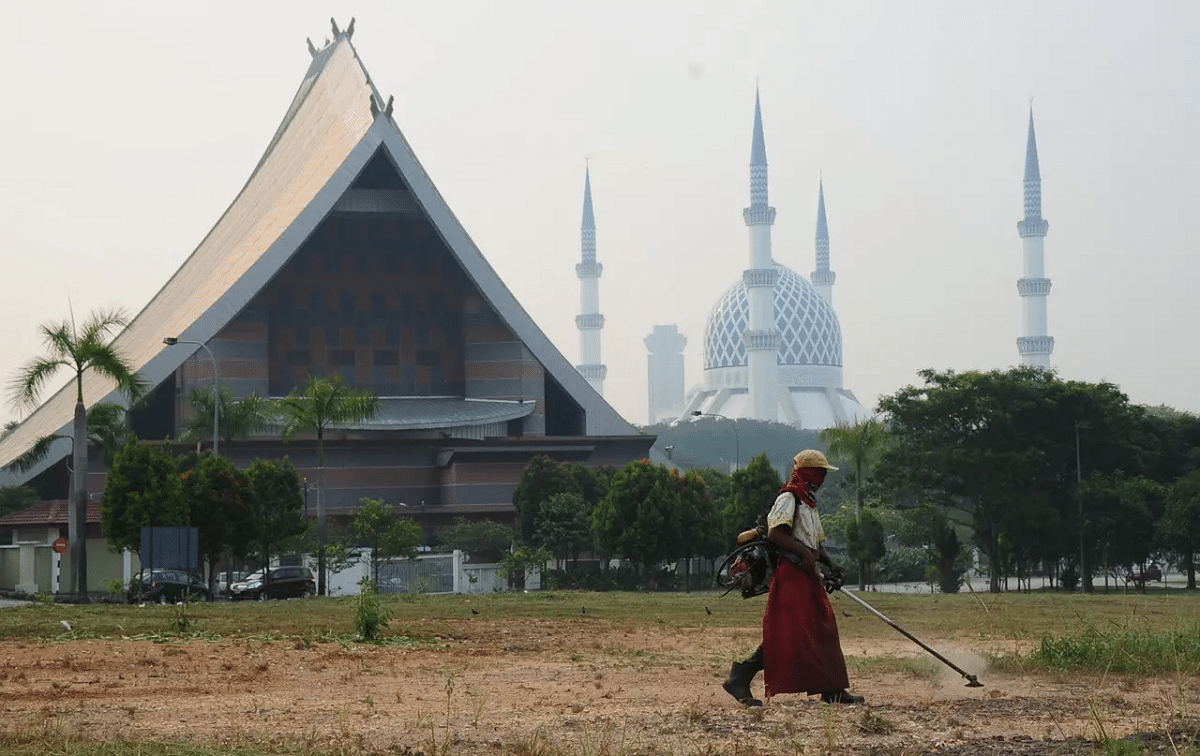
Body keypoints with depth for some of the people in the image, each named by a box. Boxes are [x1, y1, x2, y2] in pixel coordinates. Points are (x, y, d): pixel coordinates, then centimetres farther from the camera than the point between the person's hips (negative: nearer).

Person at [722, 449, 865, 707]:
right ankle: (740, 678, -12)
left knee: (823, 629, 9)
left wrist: (831, 565, 7)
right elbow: (775, 533, -20)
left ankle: (832, 690, 12)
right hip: (791, 573, -10)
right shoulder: (789, 498, -7)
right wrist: (804, 552, -23)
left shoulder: (809, 504, 23)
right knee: (784, 634, -14)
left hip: (809, 575, 10)